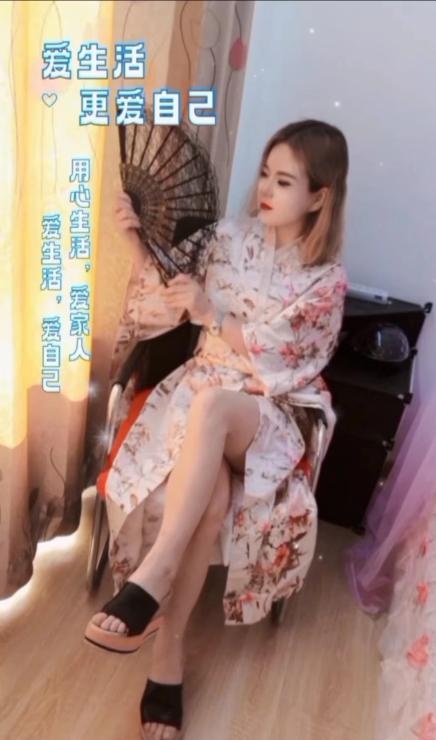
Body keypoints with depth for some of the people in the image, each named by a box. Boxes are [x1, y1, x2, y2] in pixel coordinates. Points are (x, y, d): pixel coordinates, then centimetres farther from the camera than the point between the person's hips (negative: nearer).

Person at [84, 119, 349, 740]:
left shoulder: (327, 280, -4)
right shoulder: (231, 236, 5)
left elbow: (278, 362, -12)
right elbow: (166, 308, 7)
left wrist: (212, 314, -22)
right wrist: (140, 246, -7)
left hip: (268, 408, -2)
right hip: (202, 385, 3)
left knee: (209, 406, -39)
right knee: (211, 495, -29)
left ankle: (150, 578, -34)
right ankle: (170, 651, -13)